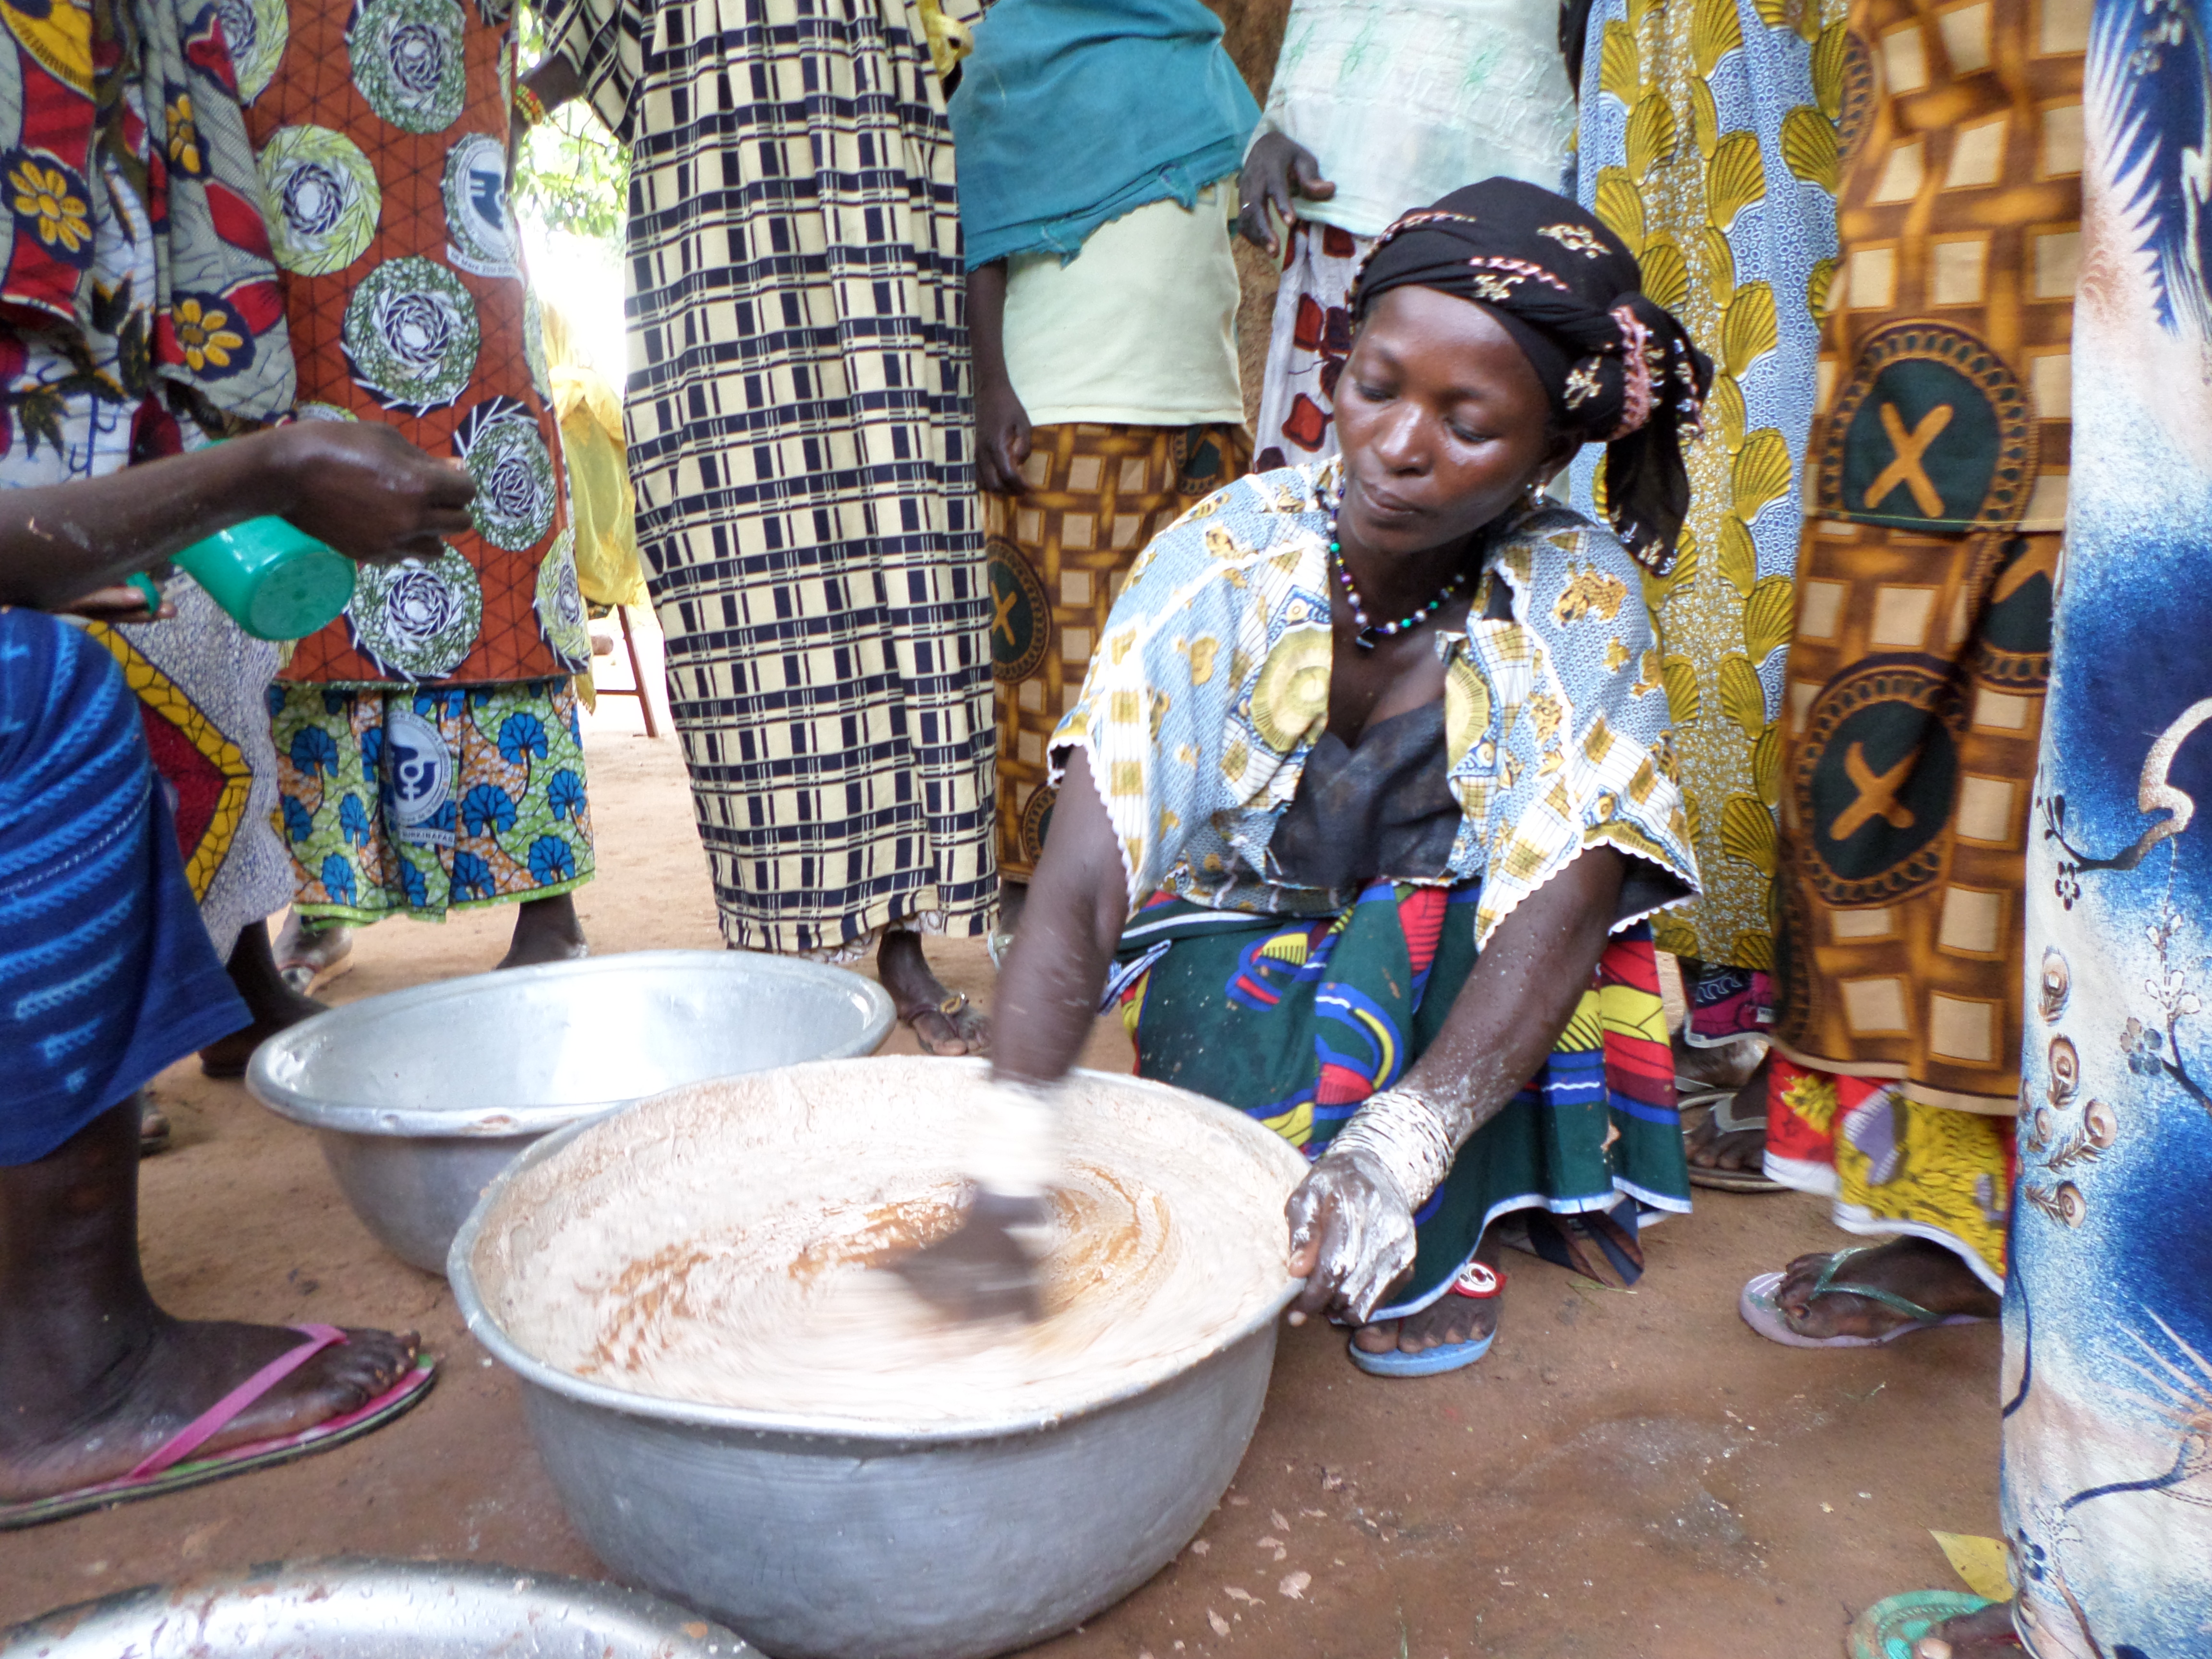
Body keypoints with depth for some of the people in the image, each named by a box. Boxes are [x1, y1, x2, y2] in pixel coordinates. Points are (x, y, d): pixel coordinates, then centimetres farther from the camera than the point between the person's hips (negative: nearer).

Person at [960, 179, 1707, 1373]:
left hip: (1451, 1016, 2)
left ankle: (1433, 1240, -7)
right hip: (1227, 968, -1)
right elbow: (1079, 889, -28)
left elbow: (1562, 914, -29)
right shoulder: (1225, 561, -20)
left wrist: (1403, 1143, -46)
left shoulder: (1578, 601, -17)